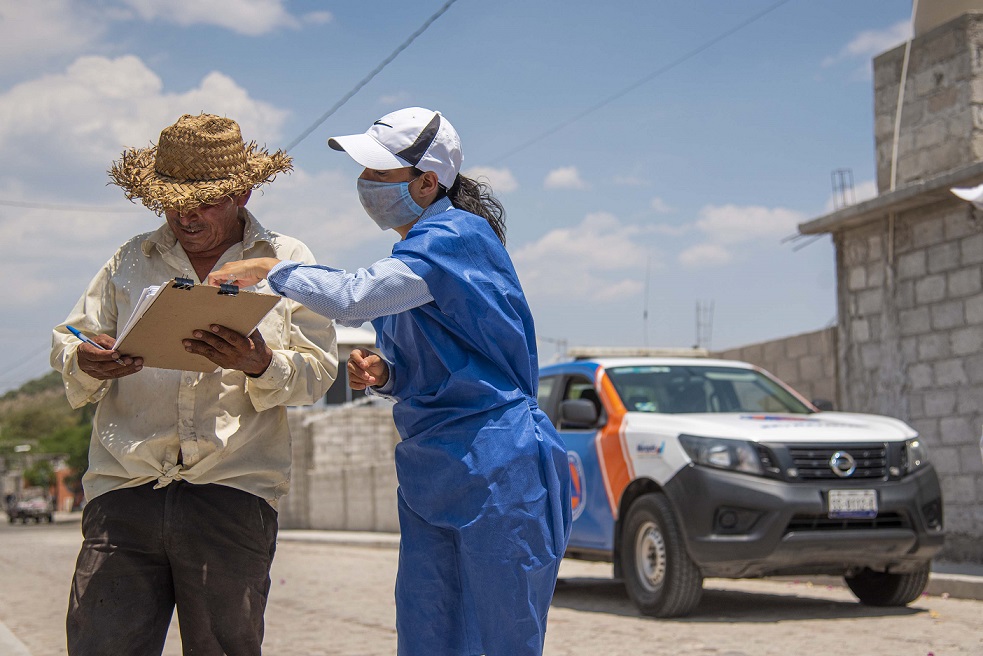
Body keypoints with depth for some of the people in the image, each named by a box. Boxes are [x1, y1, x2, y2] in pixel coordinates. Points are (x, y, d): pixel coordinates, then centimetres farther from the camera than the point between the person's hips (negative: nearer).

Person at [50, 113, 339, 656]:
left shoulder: (288, 261, 12)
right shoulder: (131, 261, 19)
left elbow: (318, 371, 6)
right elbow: (65, 345, 16)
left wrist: (260, 364, -16)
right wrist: (85, 363, -9)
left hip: (232, 491, -1)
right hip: (125, 488, 2)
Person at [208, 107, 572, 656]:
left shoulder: (458, 235, -14)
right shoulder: (420, 248, 15)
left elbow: (353, 297, -27)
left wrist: (269, 269, -13)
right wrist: (385, 374, 1)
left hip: (498, 467, -9)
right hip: (432, 470, 9)